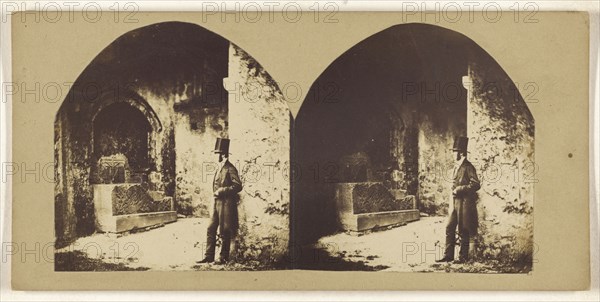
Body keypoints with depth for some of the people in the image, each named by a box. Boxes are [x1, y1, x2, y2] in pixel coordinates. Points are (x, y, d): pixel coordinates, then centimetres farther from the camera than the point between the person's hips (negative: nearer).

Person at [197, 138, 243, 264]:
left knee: (225, 232, 0)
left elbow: (238, 186, -17)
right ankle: (209, 256, 12)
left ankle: (224, 258, 9)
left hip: (226, 204, -9)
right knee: (211, 230, 7)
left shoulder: (230, 169, -12)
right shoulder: (219, 168, 16)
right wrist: (216, 193, 11)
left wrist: (222, 191, -18)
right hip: (217, 203, 9)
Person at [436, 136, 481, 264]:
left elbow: (476, 185, -18)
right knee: (449, 228, 7)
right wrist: (454, 191, 10)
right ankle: (448, 255, 12)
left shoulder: (468, 167, -12)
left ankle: (463, 257, 9)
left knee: (464, 231, 0)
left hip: (465, 202, -8)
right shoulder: (457, 166, 14)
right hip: (456, 201, 8)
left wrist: (459, 189, -17)